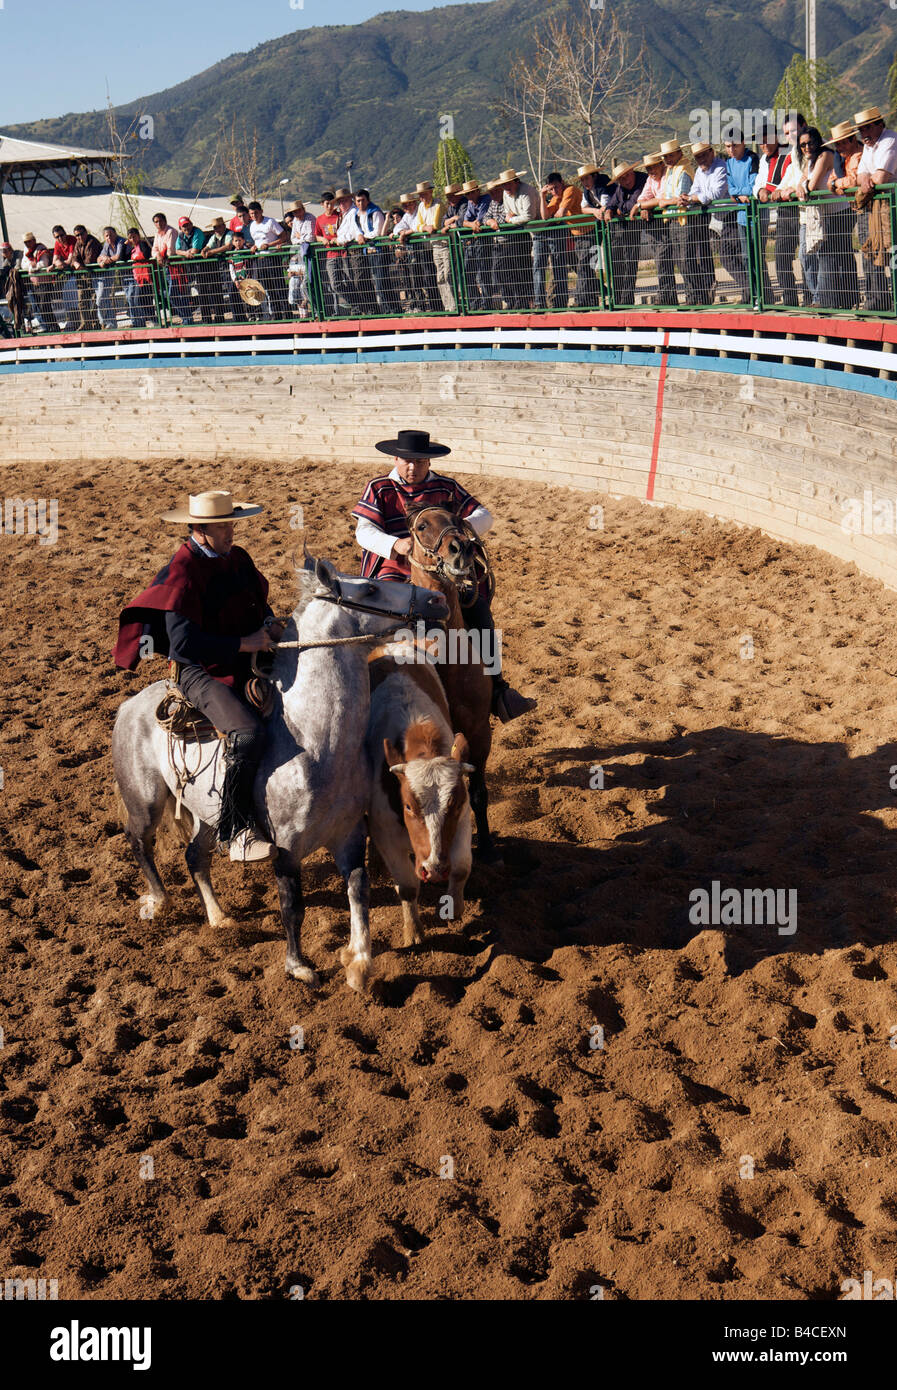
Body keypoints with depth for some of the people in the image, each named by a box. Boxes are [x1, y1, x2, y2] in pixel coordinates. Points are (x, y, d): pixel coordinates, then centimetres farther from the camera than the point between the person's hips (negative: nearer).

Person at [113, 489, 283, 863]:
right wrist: (245, 643, -24)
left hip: (245, 663, 9)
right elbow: (184, 643, -26)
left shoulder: (238, 558, 7)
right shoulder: (181, 574, -17)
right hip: (202, 672, -9)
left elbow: (258, 601, 25)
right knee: (248, 732, -31)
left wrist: (268, 622, 2)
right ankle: (238, 832, -22)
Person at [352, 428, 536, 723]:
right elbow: (364, 531, -5)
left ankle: (496, 690, -20)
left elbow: (484, 516, 10)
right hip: (393, 570, -2)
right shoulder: (379, 489, 7)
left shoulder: (447, 488, 13)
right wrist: (396, 544, -27)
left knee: (478, 607, -23)